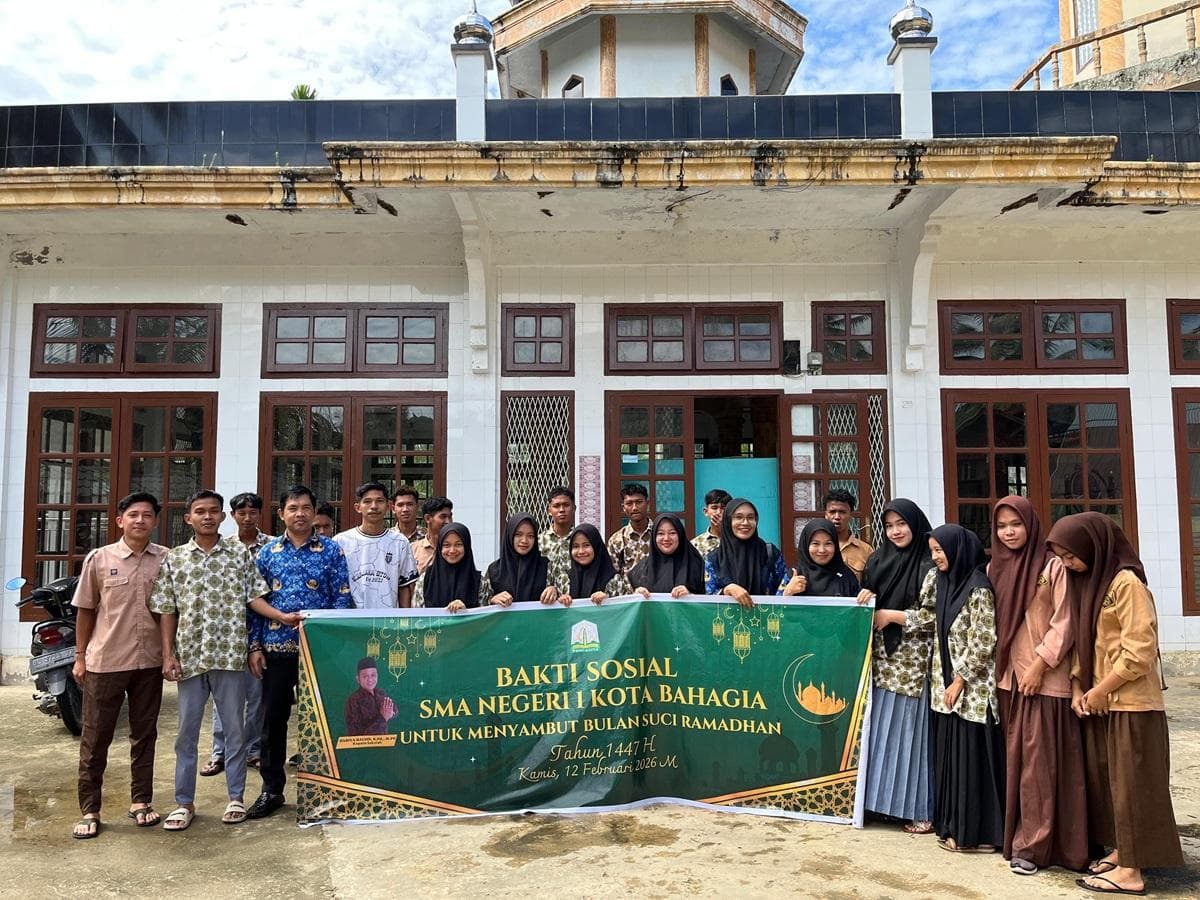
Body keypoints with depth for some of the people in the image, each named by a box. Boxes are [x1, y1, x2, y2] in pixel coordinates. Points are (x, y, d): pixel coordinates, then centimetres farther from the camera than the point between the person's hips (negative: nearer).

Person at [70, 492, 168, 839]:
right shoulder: (98, 559, -4)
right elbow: (85, 611, 4)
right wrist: (80, 657, 4)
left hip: (150, 662, 2)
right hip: (105, 662, -1)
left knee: (144, 734, 12)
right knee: (95, 738, 7)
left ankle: (140, 801, 25)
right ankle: (89, 810, 19)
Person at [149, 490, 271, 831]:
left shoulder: (240, 552, 3)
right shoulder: (173, 558, 5)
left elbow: (256, 598, 4)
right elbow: (167, 611, 6)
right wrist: (168, 655, 0)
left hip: (230, 655, -1)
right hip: (190, 657, 1)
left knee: (235, 729, 8)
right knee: (186, 732, 10)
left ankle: (236, 798, 21)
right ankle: (184, 803, 23)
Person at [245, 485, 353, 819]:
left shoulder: (331, 550, 0)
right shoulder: (268, 552, 7)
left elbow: (342, 599, -2)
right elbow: (255, 602, 8)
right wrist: (255, 646, 1)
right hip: (277, 648, 2)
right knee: (273, 718, 8)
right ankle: (271, 789, 21)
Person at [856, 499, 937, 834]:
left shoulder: (929, 565, -7)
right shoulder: (878, 560, 10)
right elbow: (865, 602, 17)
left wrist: (891, 614, -11)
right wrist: (865, 598, -5)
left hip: (914, 659, -5)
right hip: (883, 657, 5)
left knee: (910, 728, -2)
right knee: (882, 727, 7)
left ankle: (918, 808, 7)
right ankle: (882, 798, 18)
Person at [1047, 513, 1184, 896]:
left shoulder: (1126, 582, -16)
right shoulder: (1085, 582, 10)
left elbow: (1140, 650, -19)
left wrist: (1100, 690, -14)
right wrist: (1078, 688, 2)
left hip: (1129, 702, -8)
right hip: (1098, 701, 8)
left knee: (1129, 781, 0)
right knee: (1104, 778, 13)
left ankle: (1131, 871, 8)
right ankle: (1120, 850, 25)